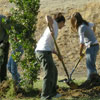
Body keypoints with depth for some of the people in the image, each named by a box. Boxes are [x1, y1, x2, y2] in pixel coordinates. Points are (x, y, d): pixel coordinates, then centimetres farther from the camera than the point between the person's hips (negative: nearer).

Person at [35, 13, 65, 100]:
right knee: (49, 74, -10)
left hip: (39, 51, 10)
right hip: (44, 51, -10)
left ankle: (52, 92, 33)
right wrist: (51, 29, -21)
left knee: (54, 71, 22)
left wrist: (57, 54, 19)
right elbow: (48, 17, -21)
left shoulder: (54, 28, 27)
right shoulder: (54, 23, 3)